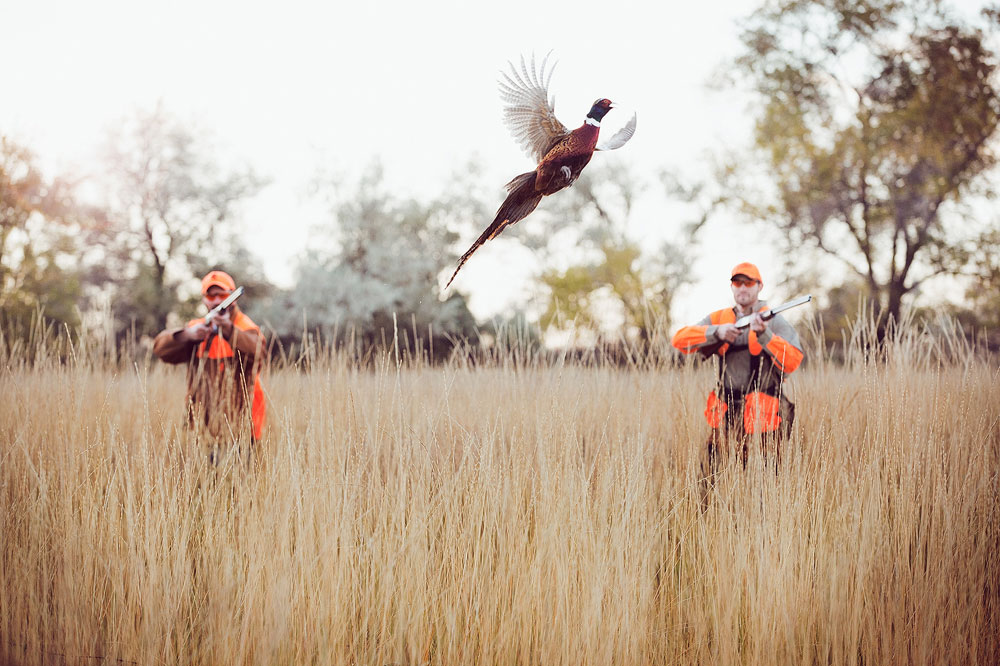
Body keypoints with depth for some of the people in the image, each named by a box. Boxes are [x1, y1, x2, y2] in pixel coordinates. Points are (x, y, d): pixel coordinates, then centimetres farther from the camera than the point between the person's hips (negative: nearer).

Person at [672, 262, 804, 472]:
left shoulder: (774, 321, -2)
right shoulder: (719, 318, 10)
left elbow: (792, 362, -16)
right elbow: (680, 339, -3)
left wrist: (764, 335, -27)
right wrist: (717, 332, -16)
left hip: (763, 416, -4)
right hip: (726, 416, 4)